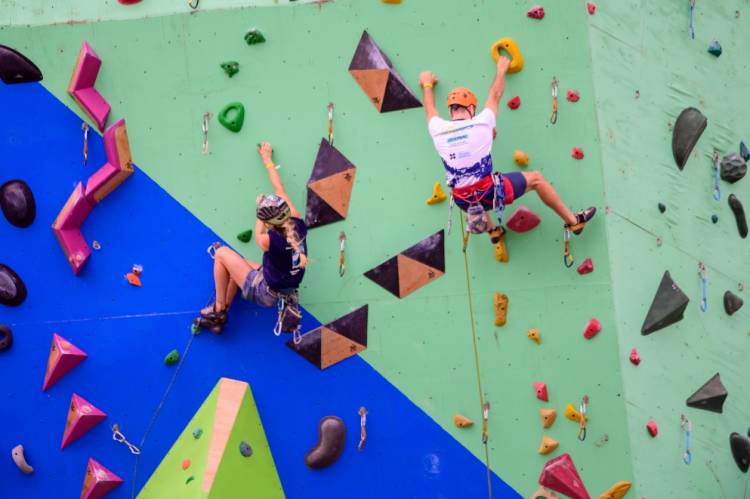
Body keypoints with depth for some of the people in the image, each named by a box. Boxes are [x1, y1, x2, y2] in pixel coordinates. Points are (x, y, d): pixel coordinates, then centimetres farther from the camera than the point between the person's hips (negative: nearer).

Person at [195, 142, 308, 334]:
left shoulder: (273, 240, -32)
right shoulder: (298, 225, -15)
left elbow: (258, 238, -5)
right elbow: (280, 190, -3)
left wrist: (259, 210, 7)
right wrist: (267, 159, 10)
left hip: (265, 293, -7)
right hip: (287, 291, 7)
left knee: (221, 253, 5)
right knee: (237, 262, 28)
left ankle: (218, 310, 17)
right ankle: (219, 318, 32)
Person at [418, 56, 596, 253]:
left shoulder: (438, 130, -2)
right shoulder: (480, 124, -7)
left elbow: (430, 109, 22)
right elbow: (495, 95, 12)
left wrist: (427, 85, 42)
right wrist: (501, 70, 32)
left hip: (464, 201, 3)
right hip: (490, 191, -3)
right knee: (536, 178, 17)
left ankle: (493, 231, 44)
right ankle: (573, 221, 24)